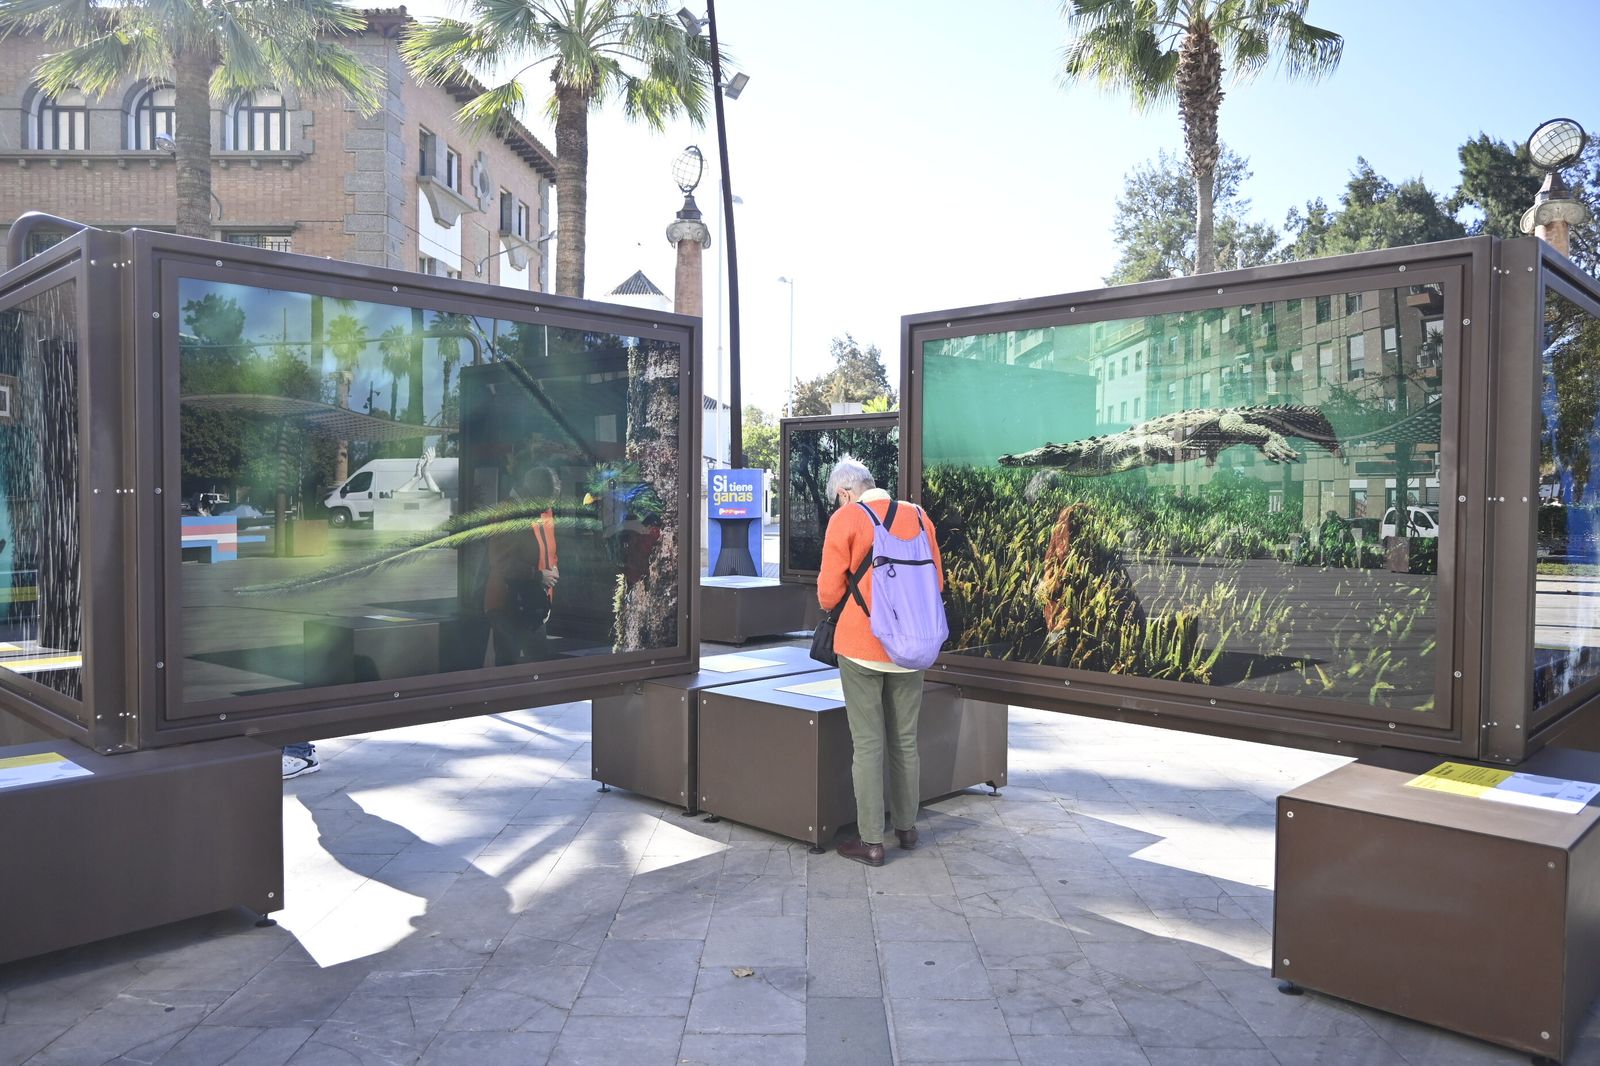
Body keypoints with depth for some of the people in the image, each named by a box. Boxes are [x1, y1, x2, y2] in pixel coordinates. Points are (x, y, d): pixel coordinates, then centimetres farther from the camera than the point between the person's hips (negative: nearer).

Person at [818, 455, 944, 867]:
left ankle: (871, 841, 7)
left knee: (868, 744, 2)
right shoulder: (918, 516, 5)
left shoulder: (845, 519, -8)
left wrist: (830, 606, 13)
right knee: (905, 741, 16)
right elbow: (936, 581, 10)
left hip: (861, 645, -4)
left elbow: (829, 591, -9)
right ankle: (906, 828, 27)